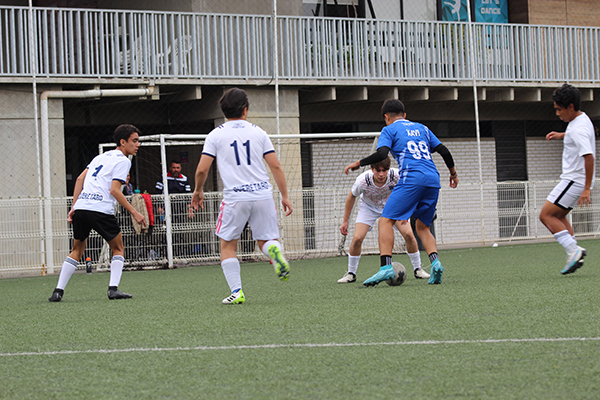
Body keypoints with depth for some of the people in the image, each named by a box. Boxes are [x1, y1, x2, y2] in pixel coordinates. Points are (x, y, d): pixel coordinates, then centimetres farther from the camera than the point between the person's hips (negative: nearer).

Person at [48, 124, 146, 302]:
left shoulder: (102, 157, 23)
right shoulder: (123, 161, 1)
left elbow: (80, 179, 18)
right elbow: (114, 190, -9)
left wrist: (74, 207, 19)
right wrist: (134, 212, -7)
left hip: (81, 207, 6)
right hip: (101, 209, -6)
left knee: (76, 251, 18)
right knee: (118, 249, 10)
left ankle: (58, 291, 11)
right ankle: (113, 289, -5)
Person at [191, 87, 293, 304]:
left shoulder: (215, 135, 4)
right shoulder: (258, 132, 9)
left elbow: (202, 169, 1)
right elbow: (276, 166, 6)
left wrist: (198, 190, 20)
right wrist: (284, 196, 13)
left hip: (235, 198, -2)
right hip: (263, 194, 2)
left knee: (227, 245, 11)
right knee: (265, 241, 12)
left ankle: (236, 291, 0)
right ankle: (274, 249, -25)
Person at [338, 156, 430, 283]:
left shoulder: (396, 176, -34)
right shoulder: (363, 181, -33)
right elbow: (352, 197, -11)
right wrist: (345, 221, -6)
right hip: (368, 207, -1)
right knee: (357, 238, -18)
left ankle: (417, 269, 5)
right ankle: (351, 274, 2)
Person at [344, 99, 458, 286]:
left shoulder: (389, 130, 10)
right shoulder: (422, 128, 25)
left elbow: (381, 154, -7)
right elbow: (444, 151, 21)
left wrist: (358, 163, 5)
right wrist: (453, 172, 34)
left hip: (411, 179, -6)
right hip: (433, 180, 6)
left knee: (386, 220, -4)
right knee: (422, 227, 16)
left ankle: (386, 267, -21)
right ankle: (435, 262, -8)